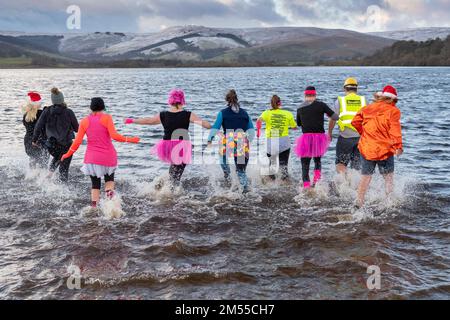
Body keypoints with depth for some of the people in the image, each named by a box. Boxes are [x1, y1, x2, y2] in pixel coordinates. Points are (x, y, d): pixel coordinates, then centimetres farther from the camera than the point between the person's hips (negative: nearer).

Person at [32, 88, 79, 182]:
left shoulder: (47, 111, -4)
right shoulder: (69, 112, -11)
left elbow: (39, 126, -3)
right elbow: (77, 128, -3)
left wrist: (35, 140, 10)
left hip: (52, 145, 3)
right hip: (66, 145, -3)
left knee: (57, 157, 35)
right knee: (64, 170, 8)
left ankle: (51, 171, 14)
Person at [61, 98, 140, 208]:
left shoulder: (84, 121, 4)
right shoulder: (106, 118, -4)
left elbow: (77, 142, 2)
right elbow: (114, 136, -15)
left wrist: (68, 154, 14)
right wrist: (129, 140, -7)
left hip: (92, 158, 2)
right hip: (108, 157, -1)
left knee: (95, 185, 12)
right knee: (109, 179, 19)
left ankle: (94, 206, 1)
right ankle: (109, 191, -12)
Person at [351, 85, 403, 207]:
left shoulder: (368, 108, 9)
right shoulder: (393, 111, -3)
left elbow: (355, 122, 10)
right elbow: (395, 130, -15)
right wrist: (398, 146, -19)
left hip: (366, 148, 4)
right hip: (385, 149, -4)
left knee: (366, 177, 12)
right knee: (388, 177, 11)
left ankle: (359, 202, 10)